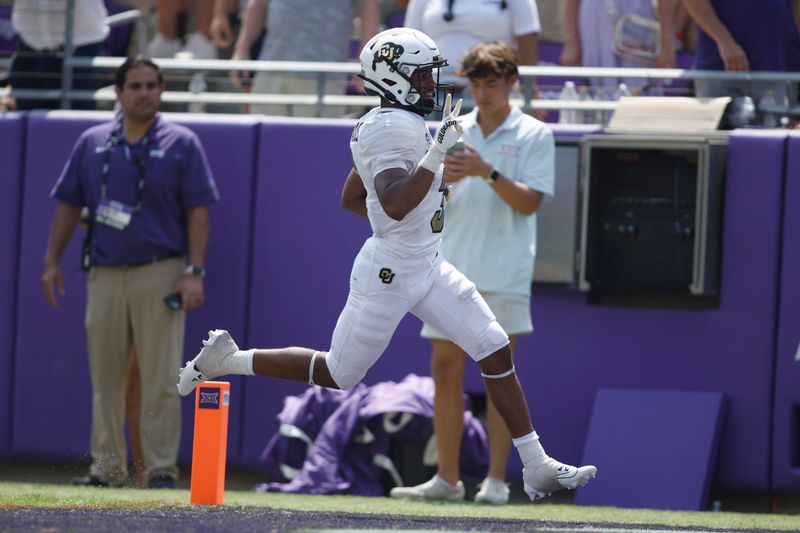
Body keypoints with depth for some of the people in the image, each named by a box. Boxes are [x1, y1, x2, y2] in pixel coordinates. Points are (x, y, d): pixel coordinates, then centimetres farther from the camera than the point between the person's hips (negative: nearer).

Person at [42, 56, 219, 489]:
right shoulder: (92, 143, 11)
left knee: (160, 379, -7)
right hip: (105, 274, 3)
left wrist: (194, 272, -10)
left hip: (160, 274, -3)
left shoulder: (181, 144, 2)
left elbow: (198, 210, -1)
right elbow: (69, 204, 15)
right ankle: (107, 467, 12)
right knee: (105, 379, 6)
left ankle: (161, 468, -4)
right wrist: (52, 262, 7)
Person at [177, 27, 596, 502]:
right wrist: (437, 151, -34)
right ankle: (225, 360, 24)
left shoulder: (386, 125, 9)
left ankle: (537, 467, 5)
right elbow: (394, 205, -34)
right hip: (389, 276, -10)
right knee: (336, 374, 6)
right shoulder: (395, 128, -21)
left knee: (497, 351, 2)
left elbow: (350, 200, 19)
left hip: (428, 267, 10)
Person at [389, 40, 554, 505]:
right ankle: (447, 479, 9)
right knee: (446, 370, 3)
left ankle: (496, 480, 1)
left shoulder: (534, 135, 0)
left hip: (504, 275, -4)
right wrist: (444, 179, -14)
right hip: (452, 269, 4)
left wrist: (486, 172, -21)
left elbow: (529, 202, -9)